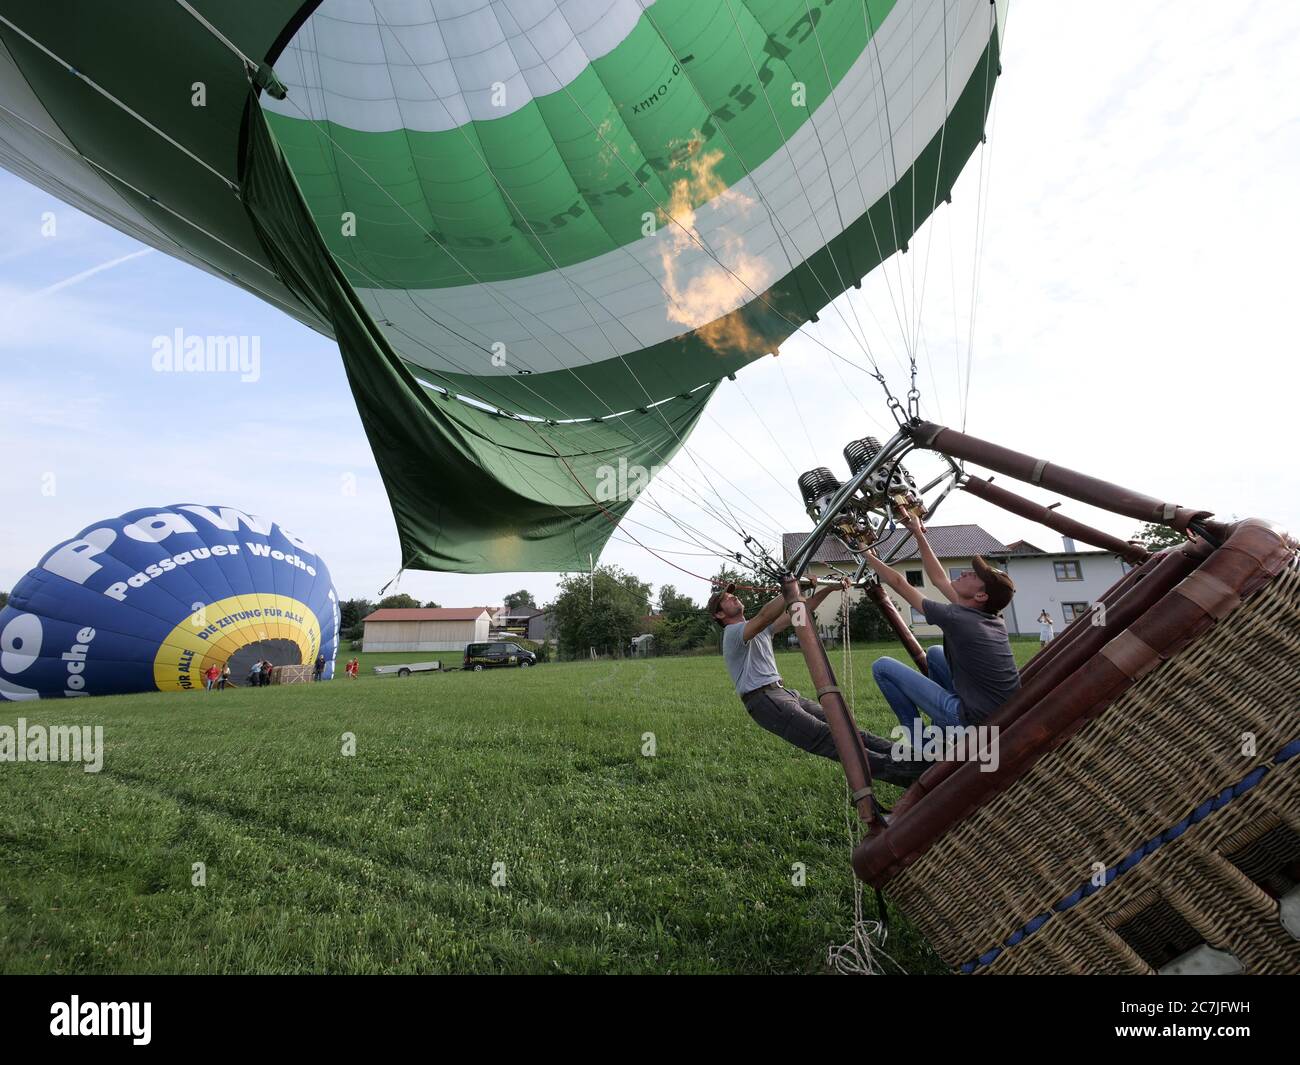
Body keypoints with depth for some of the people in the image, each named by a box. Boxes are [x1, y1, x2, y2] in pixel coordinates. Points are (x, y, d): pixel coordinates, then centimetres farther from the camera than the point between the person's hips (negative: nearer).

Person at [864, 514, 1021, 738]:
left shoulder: (955, 618, -16)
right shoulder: (995, 621, 6)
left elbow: (900, 584, -4)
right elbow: (939, 579, 14)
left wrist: (869, 556, 11)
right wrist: (919, 535, 18)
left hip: (973, 722, -8)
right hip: (1003, 721, 8)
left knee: (882, 666, -2)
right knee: (935, 653, 27)